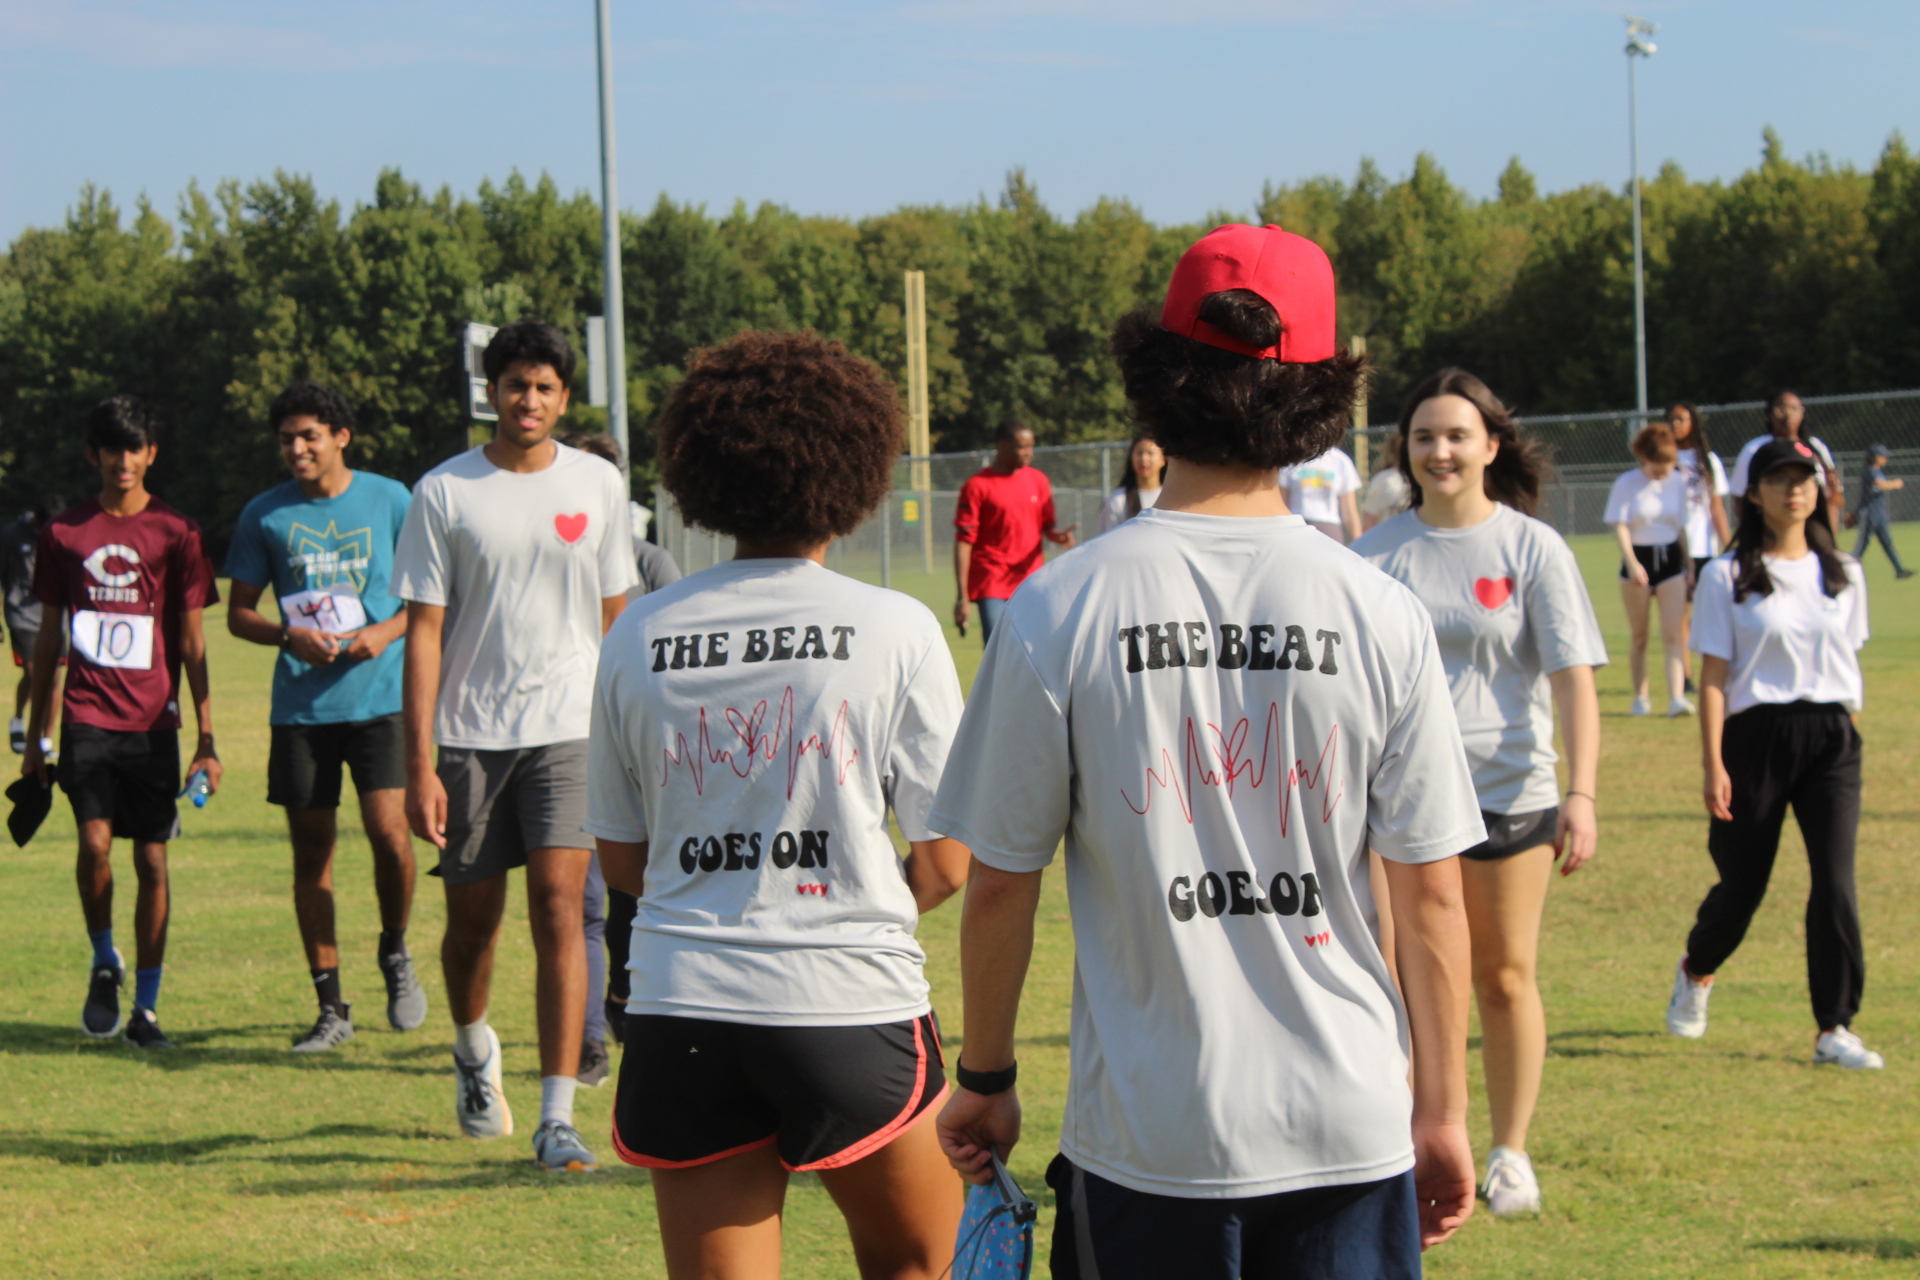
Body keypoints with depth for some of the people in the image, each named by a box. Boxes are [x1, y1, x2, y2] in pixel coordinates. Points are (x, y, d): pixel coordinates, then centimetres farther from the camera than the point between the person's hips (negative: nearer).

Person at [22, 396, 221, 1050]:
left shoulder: (175, 533, 3)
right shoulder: (64, 532, 7)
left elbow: (192, 641, 5)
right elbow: (49, 635, 14)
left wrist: (206, 738, 0)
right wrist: (35, 733, 13)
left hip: (153, 720, 0)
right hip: (87, 718, 0)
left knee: (152, 860, 1)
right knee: (95, 841, -17)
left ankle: (146, 1008, 10)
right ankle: (104, 965, 9)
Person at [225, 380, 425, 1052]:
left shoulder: (390, 500, 3)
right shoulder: (265, 514, 6)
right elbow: (239, 613, 11)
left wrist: (387, 632, -11)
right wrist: (290, 635, -9)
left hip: (381, 695, -2)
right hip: (300, 704, 2)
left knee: (387, 828, -15)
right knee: (311, 850, 3)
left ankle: (395, 952, 14)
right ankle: (331, 1007, 12)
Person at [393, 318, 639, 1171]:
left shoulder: (598, 485, 5)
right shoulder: (444, 493, -1)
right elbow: (424, 631, -2)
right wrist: (419, 764, -7)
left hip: (569, 729, 0)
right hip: (470, 734, 0)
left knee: (559, 906, -12)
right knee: (473, 919, 9)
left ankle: (557, 1120, -13)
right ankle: (474, 1052, 41)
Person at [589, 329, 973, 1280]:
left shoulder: (639, 638, 4)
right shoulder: (894, 631, -5)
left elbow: (621, 860, 11)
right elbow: (947, 861, -2)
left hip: (680, 1016, 3)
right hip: (850, 1005, -2)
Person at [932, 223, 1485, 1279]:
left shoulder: (1057, 611, -7)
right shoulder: (1381, 616, -4)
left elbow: (998, 884, -2)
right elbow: (1431, 892, 0)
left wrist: (983, 1078, 12)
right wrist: (1443, 1110, 10)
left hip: (1146, 1140, -1)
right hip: (1350, 1128, 1)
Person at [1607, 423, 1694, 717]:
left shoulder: (1679, 482, 4)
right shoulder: (1627, 484, -7)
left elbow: (1682, 526, 13)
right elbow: (1620, 527, -10)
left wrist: (1690, 566, 15)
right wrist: (1632, 563, -23)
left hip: (1671, 559, 2)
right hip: (1639, 560, -2)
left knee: (1673, 635, -9)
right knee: (1639, 636, 6)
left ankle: (1677, 697, -17)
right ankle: (1640, 697, 18)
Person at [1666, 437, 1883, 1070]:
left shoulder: (1844, 576, 10)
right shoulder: (1728, 578, -1)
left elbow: (1850, 663, 16)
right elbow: (1713, 678, -4)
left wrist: (1848, 729, 11)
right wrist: (1712, 765, -10)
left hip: (1832, 738, 2)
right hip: (1758, 734, -2)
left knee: (1836, 882, -10)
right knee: (1743, 883, 7)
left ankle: (1835, 1028, -6)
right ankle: (1696, 971, 39)